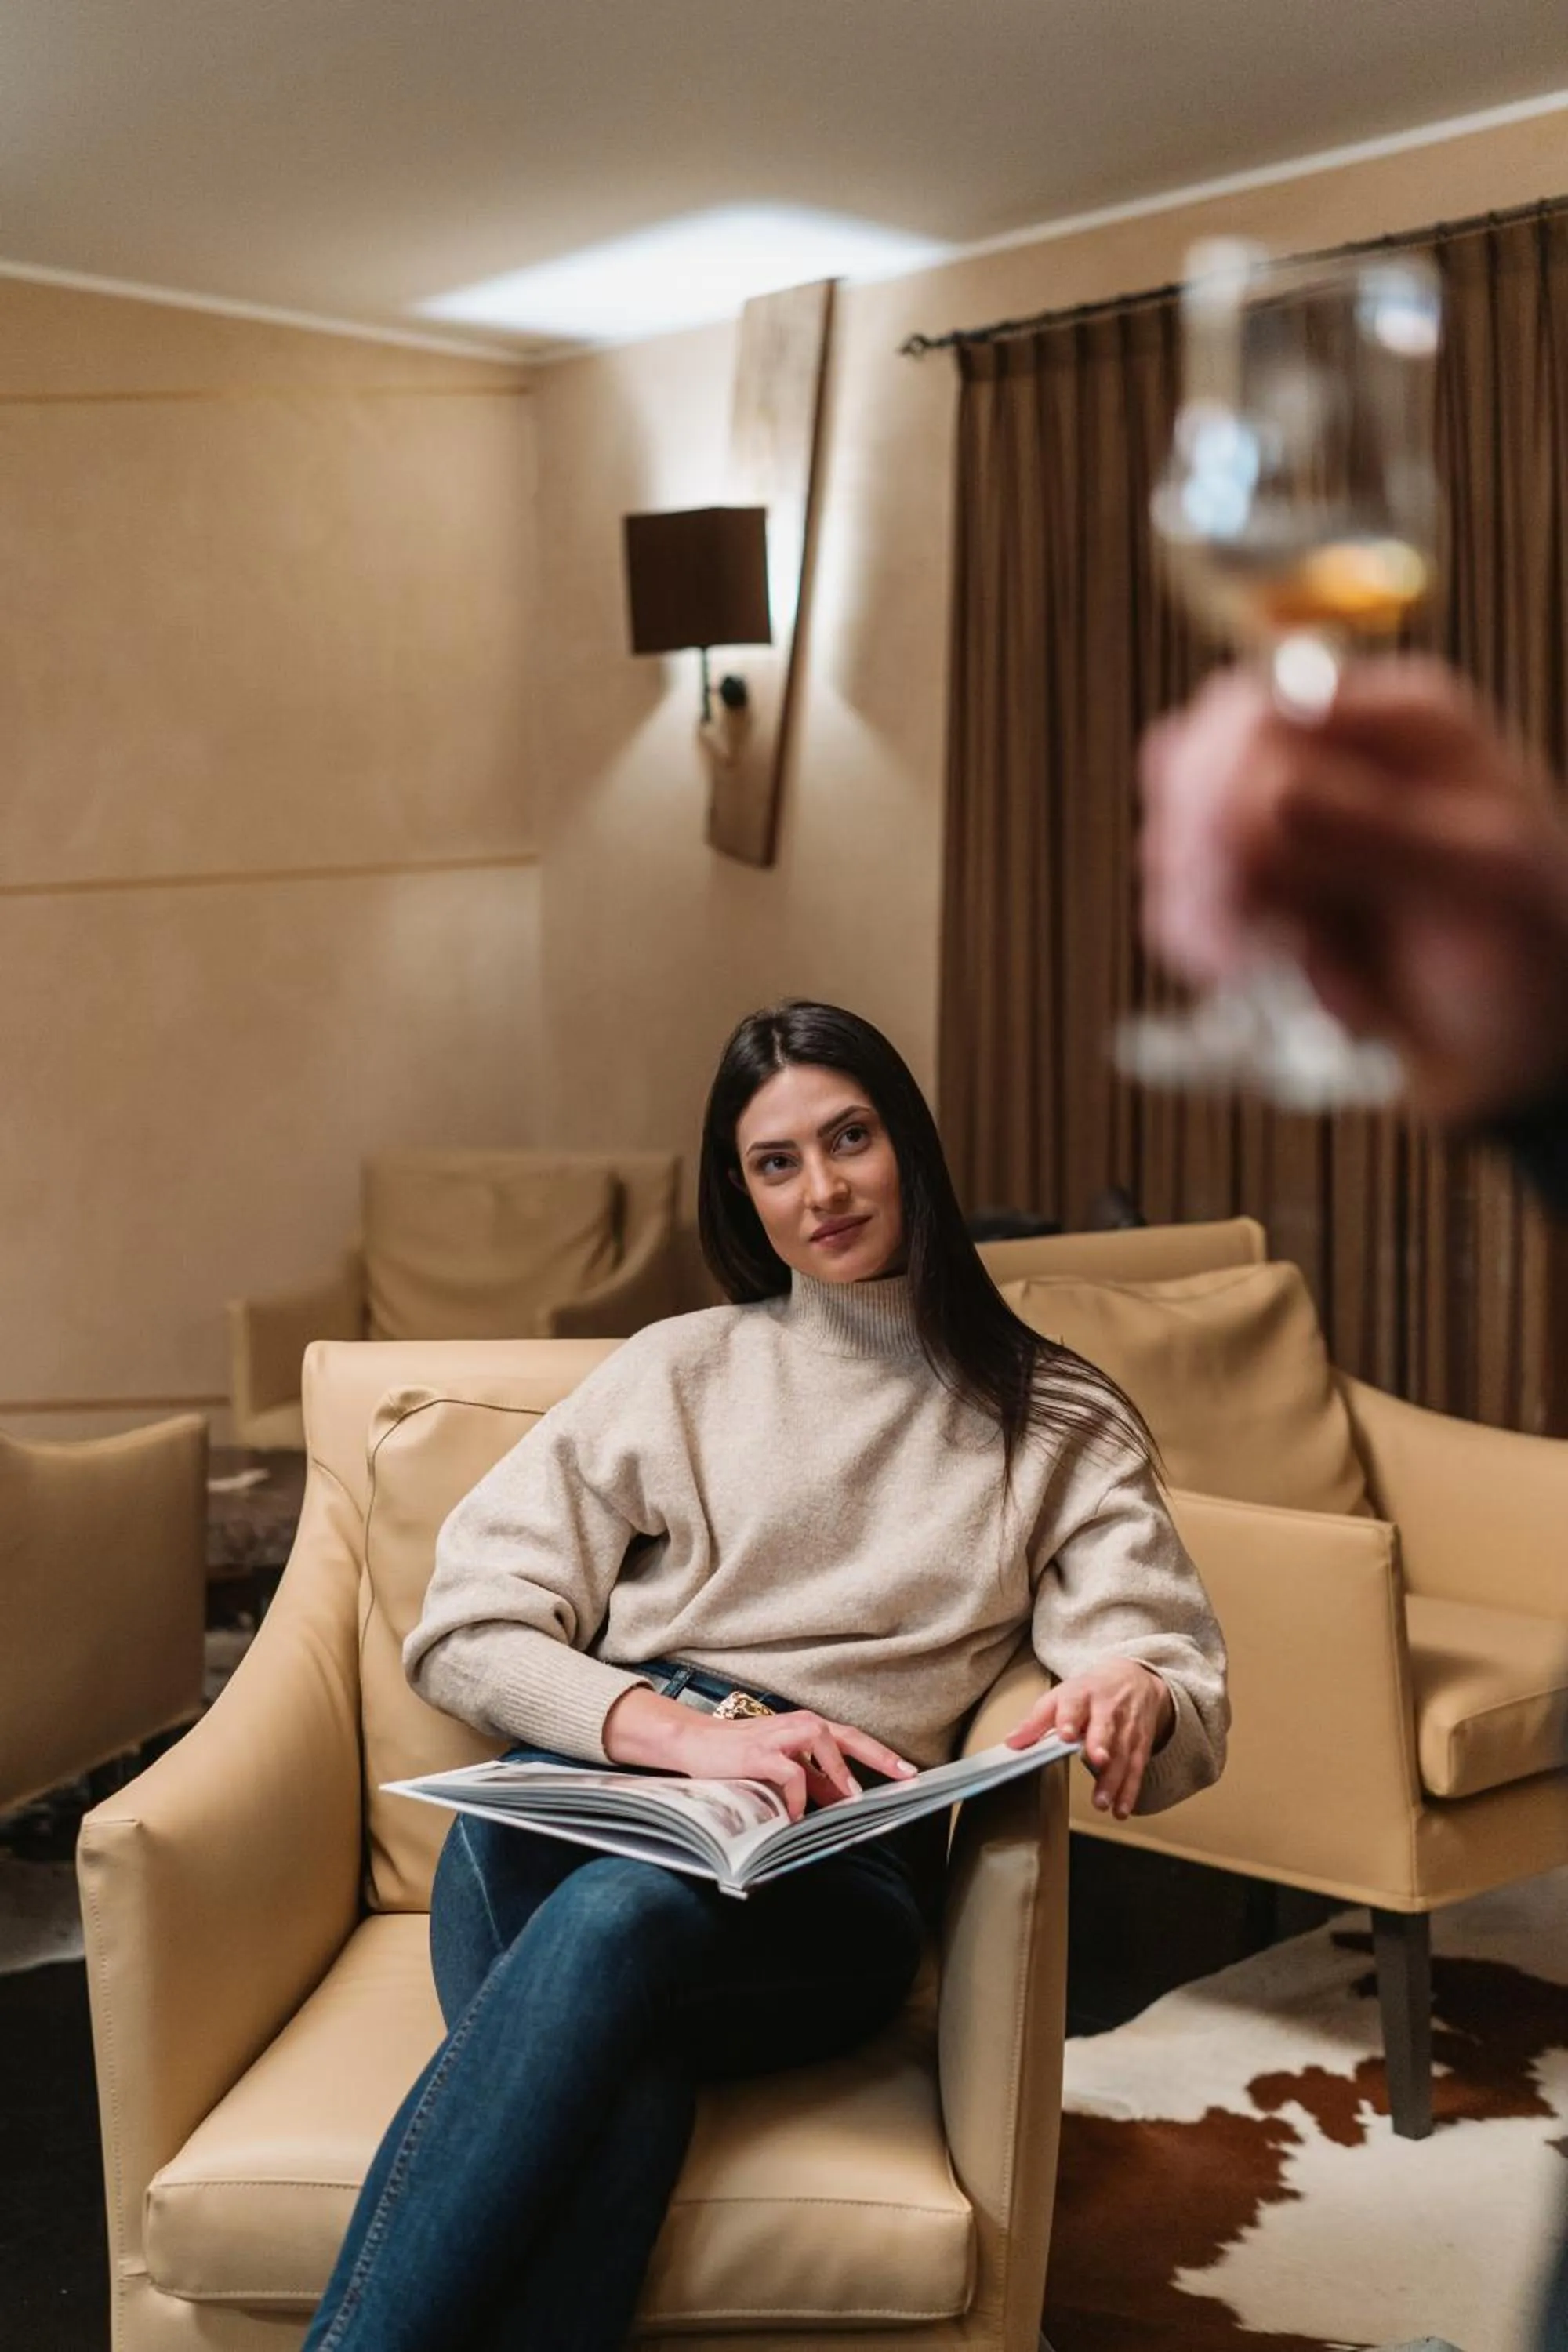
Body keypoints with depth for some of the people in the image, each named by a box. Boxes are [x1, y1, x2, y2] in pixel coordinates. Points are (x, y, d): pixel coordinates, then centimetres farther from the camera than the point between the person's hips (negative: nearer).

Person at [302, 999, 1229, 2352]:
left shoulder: (1059, 1425, 17)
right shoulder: (680, 1372, 16)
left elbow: (1191, 1695, 6)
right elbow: (464, 1629, 7)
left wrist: (1139, 1696, -21)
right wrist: (690, 1732, -13)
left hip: (840, 1865, 0)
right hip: (590, 1797, 1)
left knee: (620, 1917, -36)